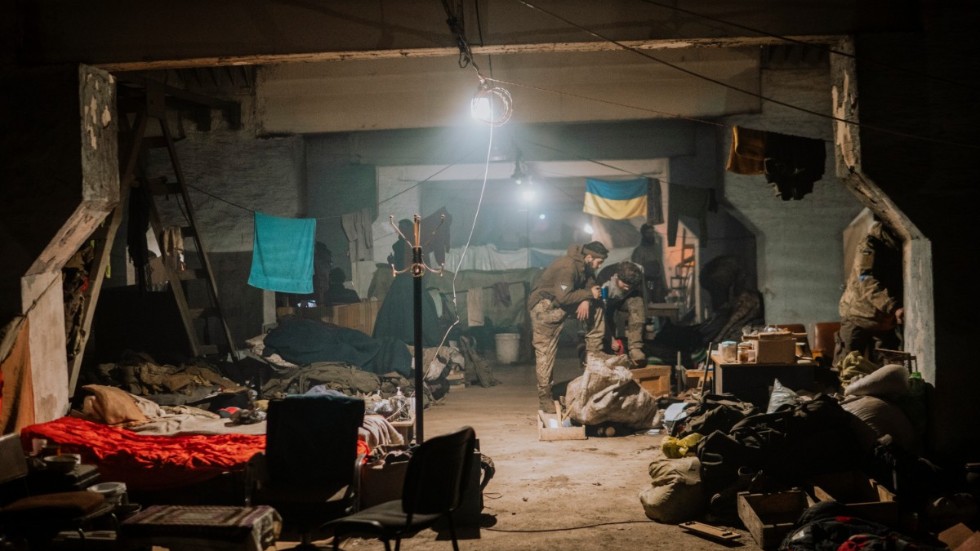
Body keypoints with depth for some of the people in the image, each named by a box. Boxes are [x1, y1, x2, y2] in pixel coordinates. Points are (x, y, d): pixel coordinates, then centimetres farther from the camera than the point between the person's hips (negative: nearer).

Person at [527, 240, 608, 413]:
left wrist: (586, 301, -18)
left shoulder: (585, 267, 1)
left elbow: (590, 286, 3)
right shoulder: (568, 267, -27)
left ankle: (594, 354, 11)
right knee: (545, 352, -8)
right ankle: (544, 397, -3)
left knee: (596, 308, 4)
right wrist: (588, 294, -22)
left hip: (562, 303, 9)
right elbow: (563, 297, -31)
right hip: (545, 306, -9)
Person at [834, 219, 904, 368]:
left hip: (886, 321, 6)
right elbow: (867, 282, -27)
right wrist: (893, 307, -39)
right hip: (859, 317, -6)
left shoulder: (901, 248, 7)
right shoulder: (870, 245, -13)